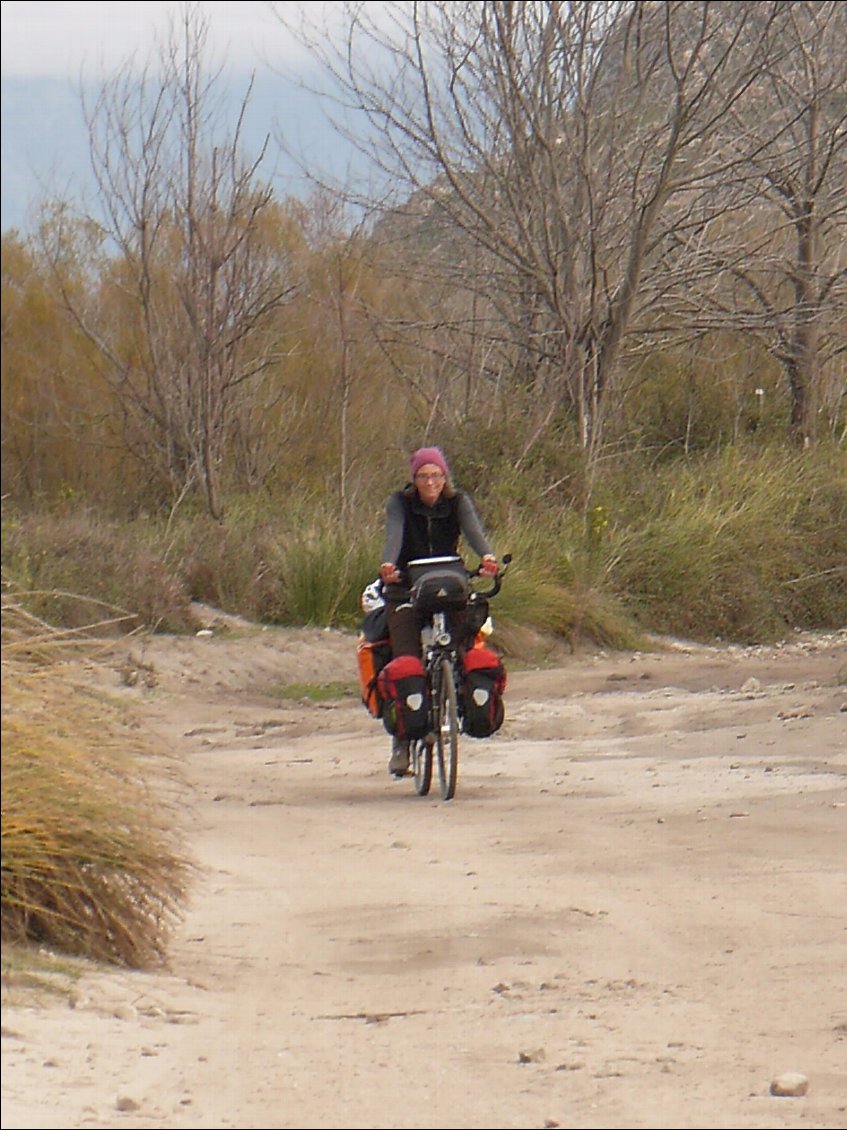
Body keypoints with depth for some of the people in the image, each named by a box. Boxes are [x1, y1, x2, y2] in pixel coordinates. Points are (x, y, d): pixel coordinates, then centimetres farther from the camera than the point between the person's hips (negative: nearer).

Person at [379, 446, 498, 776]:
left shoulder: (458, 502, 3)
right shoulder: (399, 503, 0)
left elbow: (473, 529, -17)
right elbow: (394, 534, -19)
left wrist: (486, 556, -40)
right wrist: (388, 565, -41)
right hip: (406, 591, -2)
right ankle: (401, 742, -13)